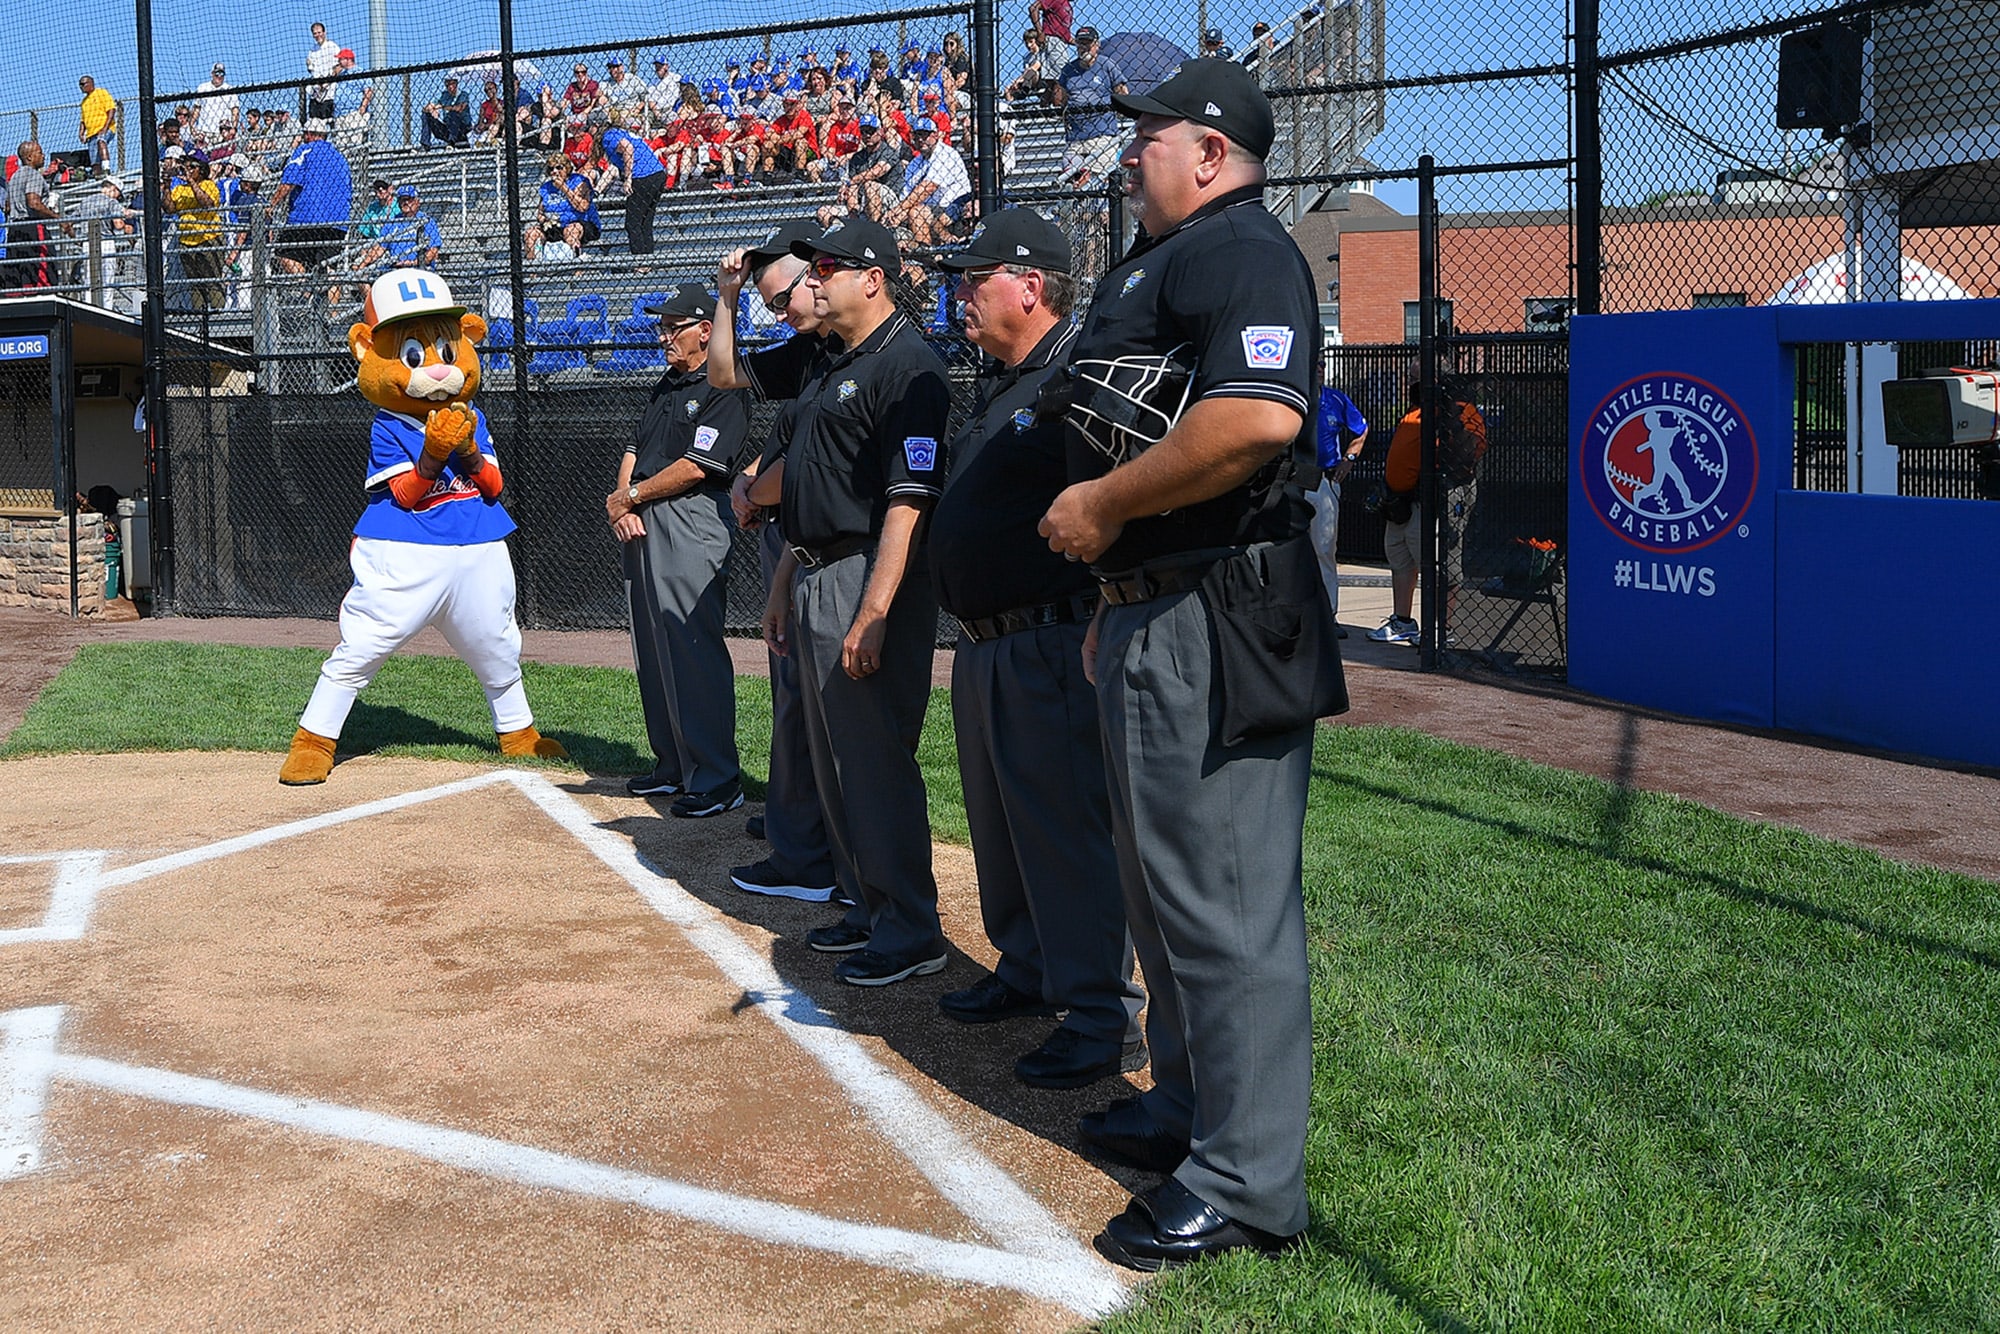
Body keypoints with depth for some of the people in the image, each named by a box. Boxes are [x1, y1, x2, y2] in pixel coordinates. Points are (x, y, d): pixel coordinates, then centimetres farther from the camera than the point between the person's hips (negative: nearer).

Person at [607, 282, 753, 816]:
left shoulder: (724, 391, -8)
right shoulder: (666, 386, 21)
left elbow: (694, 467, -15)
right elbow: (635, 449, 19)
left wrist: (628, 498, -6)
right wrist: (621, 504, 0)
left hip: (689, 524, -9)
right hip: (640, 524, 10)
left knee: (693, 650, -11)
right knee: (653, 649, 12)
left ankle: (716, 780, -8)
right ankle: (673, 766, 22)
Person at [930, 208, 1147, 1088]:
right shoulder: (997, 386, 17)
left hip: (1051, 643, -10)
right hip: (984, 645, 10)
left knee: (1068, 828, -6)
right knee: (1001, 824, 19)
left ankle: (1104, 1022, 2)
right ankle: (1028, 972, 35)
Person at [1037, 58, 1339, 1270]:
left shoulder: (1237, 249, -14)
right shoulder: (1161, 264, 20)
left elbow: (1259, 416, -31)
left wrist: (1102, 505, -21)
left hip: (1215, 626, -11)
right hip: (1153, 618, 11)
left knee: (1226, 900, -5)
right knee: (1164, 886, 21)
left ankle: (1249, 1182, 5)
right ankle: (1188, 1104, 36)